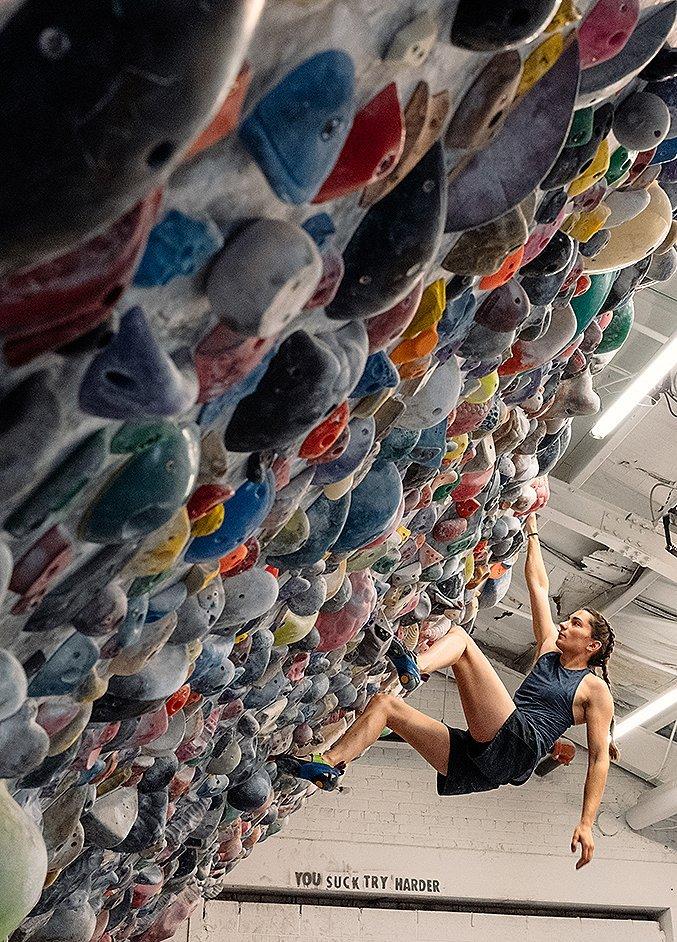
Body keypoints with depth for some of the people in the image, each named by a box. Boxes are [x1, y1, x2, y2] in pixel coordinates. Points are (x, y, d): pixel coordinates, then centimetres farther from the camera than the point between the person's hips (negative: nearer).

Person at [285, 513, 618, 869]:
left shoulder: (595, 690, 11)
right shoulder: (549, 648, 26)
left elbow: (599, 758, 4)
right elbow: (537, 584, 31)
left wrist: (586, 823, -6)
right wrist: (531, 531, 35)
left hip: (518, 745, -7)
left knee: (459, 637, -16)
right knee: (385, 703, -3)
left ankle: (413, 666, -44)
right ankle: (328, 765, -16)